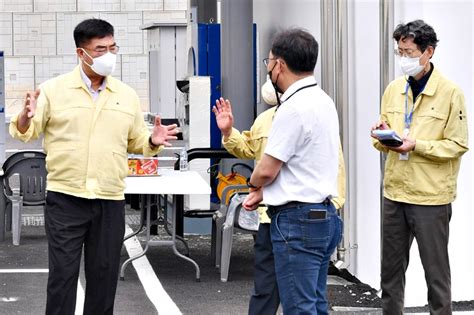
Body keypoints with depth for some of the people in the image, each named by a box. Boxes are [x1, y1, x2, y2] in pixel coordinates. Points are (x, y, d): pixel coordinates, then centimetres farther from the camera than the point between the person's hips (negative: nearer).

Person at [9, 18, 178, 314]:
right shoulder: (53, 89, 0)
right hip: (65, 198, -3)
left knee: (104, 274, 8)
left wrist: (153, 142, -6)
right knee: (63, 273, -3)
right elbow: (25, 132, 1)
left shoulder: (127, 95, 9)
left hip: (110, 201, 3)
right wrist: (27, 116, -21)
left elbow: (136, 142, 16)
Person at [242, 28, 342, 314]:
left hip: (298, 220, -10)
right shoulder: (323, 100, 12)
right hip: (323, 213, 10)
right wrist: (264, 192, 15)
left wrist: (254, 183, 8)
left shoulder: (294, 108, -18)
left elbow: (267, 170, -14)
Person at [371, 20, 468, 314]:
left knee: (436, 270, 4)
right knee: (391, 267, 13)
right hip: (394, 191, 5)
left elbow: (458, 145, -11)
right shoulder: (394, 89, 8)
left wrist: (417, 145, -21)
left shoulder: (450, 92, -9)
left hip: (431, 195, -5)